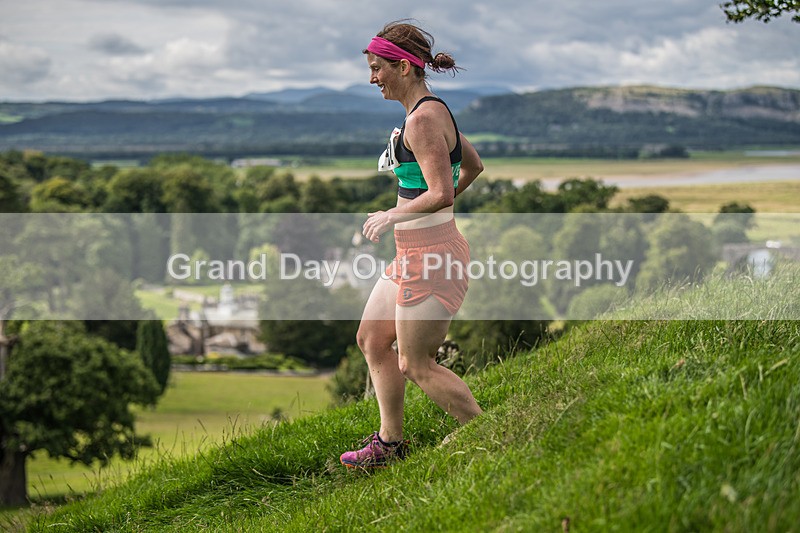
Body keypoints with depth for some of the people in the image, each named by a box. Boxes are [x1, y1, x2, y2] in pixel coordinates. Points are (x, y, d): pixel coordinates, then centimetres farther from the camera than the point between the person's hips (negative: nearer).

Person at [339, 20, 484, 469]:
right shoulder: (434, 111, 12)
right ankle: (390, 442, 29)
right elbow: (474, 165, 25)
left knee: (415, 365, -1)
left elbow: (441, 194, -25)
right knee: (372, 339, 18)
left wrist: (392, 216, -12)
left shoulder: (423, 119, -19)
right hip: (414, 252, 10)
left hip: (431, 255, -10)